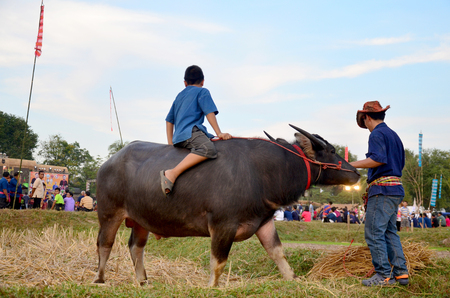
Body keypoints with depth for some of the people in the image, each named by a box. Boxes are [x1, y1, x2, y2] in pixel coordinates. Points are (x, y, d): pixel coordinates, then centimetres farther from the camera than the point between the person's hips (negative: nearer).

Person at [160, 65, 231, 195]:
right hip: (191, 132, -9)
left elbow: (169, 120, 29)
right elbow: (209, 112, -2)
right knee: (208, 149, -32)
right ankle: (172, 174, -43)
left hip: (178, 137, 9)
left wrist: (171, 144, 30)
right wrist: (219, 133, -4)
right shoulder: (202, 91, 12)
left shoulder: (179, 95, 31)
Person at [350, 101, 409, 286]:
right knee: (389, 231, 14)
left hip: (382, 188, -10)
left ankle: (384, 275, -6)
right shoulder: (393, 135, 20)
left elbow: (378, 159, -23)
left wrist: (352, 165, -19)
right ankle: (401, 273, 14)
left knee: (374, 232, -6)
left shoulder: (377, 134, -8)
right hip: (396, 188, 10)